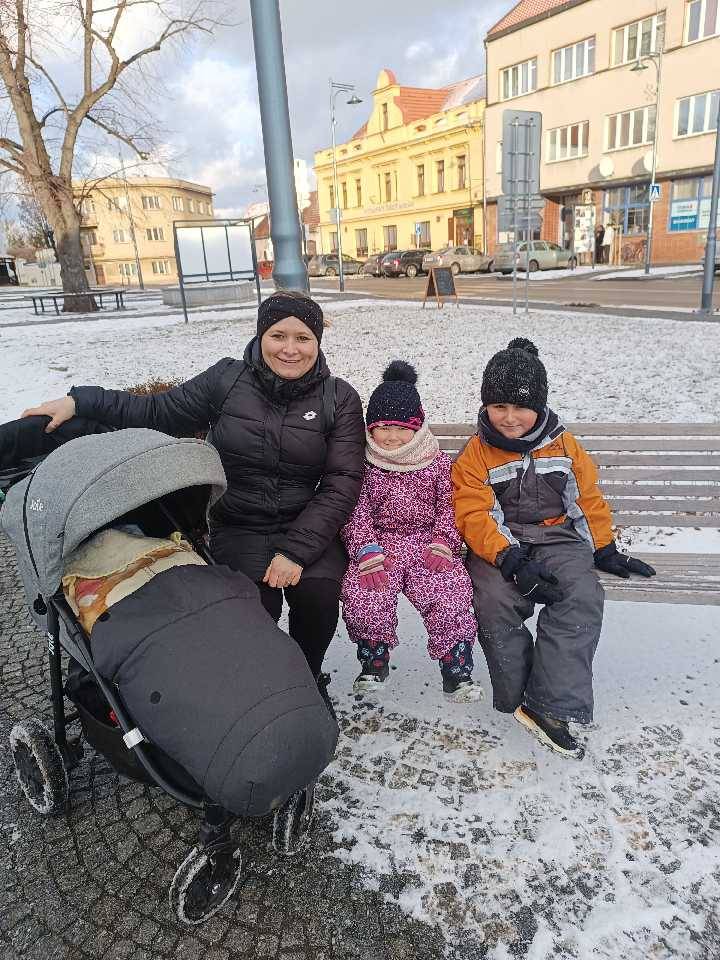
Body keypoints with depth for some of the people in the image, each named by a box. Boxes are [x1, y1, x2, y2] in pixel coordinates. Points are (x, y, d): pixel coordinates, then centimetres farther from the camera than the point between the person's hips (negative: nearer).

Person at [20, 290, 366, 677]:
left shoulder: (340, 399, -2)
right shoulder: (227, 380, 0)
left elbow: (342, 481, -8)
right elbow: (158, 413, 8)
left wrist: (296, 550, -17)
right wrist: (81, 401, -2)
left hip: (308, 526, 0)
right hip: (238, 526, 0)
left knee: (319, 592, -24)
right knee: (255, 604, -24)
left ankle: (308, 677, 7)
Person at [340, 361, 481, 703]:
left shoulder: (437, 462, 6)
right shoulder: (364, 465, 3)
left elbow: (449, 506, 6)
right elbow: (356, 511, -3)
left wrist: (443, 542, -10)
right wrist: (367, 550, -18)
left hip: (428, 542, 1)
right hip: (381, 543, 0)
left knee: (451, 592, -24)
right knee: (362, 594, -26)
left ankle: (457, 669, -5)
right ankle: (374, 660, 2)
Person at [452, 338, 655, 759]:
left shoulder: (564, 445, 9)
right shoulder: (476, 455, 0)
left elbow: (589, 498, 16)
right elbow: (474, 515, -9)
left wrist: (605, 550, 10)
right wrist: (507, 557, -23)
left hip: (559, 540, 2)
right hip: (500, 547, -1)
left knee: (583, 596, -28)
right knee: (494, 601, -31)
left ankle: (549, 705, -24)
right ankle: (521, 697, -13)